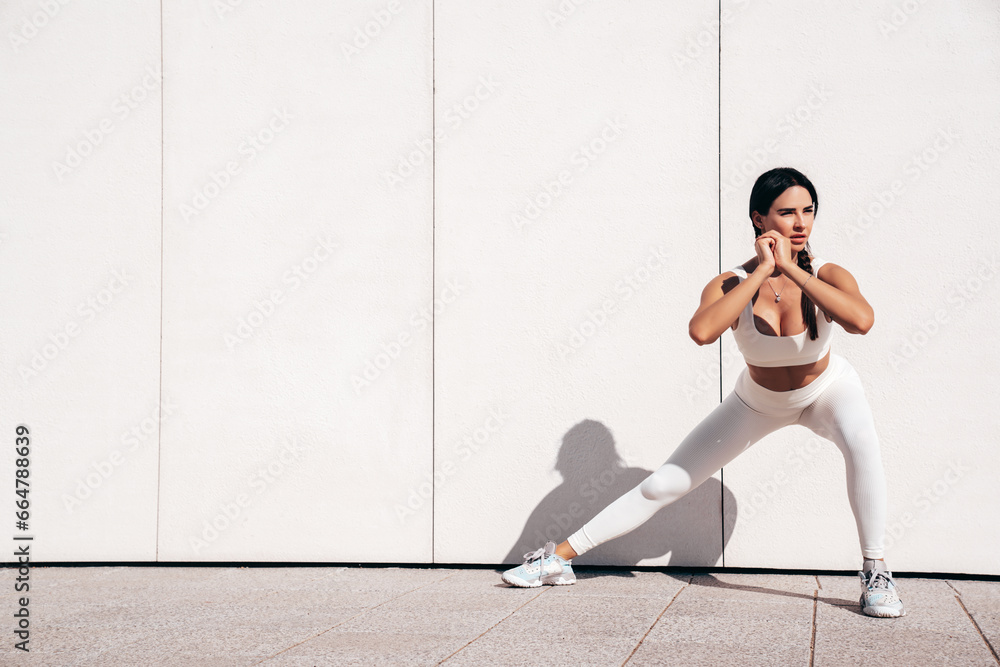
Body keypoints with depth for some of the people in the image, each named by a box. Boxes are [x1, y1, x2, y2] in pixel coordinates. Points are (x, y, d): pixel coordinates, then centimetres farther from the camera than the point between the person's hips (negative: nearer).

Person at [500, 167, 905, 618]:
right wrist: (762, 270, -43)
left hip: (827, 388, -1)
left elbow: (861, 320, -51)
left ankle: (875, 571, -20)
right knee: (663, 485, 0)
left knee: (861, 440, -36)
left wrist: (791, 269, -46)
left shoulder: (827, 276, -28)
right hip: (758, 401, 1)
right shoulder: (731, 285, -27)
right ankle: (560, 557, 12)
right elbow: (701, 331, -50)